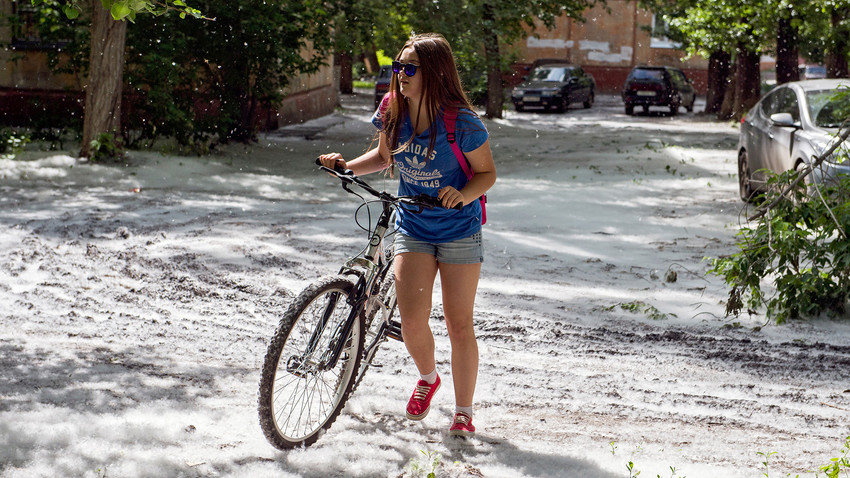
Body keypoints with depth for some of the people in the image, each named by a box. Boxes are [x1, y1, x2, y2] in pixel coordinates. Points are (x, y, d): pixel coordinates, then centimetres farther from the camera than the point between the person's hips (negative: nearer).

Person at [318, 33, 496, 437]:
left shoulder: (461, 122, -18)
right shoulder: (393, 112, -5)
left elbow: (487, 173, -8)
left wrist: (464, 194, -28)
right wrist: (346, 166, -4)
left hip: (459, 231, -3)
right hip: (412, 227, 3)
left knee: (459, 324, 0)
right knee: (412, 320, -10)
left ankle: (463, 411, 16)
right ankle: (428, 377, 22)